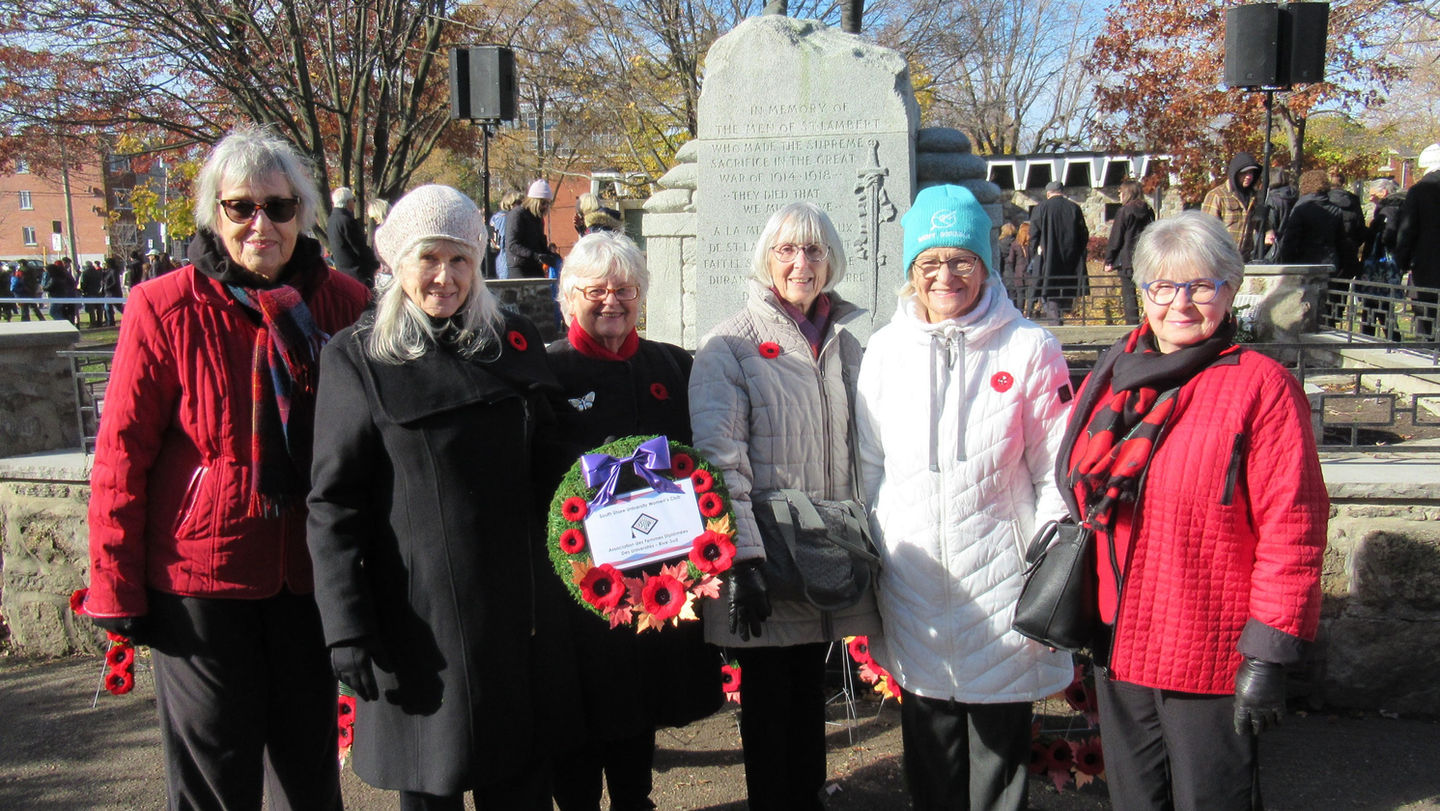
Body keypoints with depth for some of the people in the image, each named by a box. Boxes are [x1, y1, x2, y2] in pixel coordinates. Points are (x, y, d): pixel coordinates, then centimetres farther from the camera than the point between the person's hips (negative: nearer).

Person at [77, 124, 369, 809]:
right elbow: (122, 453, -7)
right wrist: (116, 586, -7)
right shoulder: (164, 309, -9)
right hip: (200, 574, -2)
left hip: (309, 572, 3)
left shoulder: (341, 303, -1)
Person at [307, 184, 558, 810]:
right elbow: (333, 504, -6)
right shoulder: (358, 358, -3)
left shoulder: (516, 342, 7)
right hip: (419, 617, -3)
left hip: (516, 610, 3)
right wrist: (346, 628, -12)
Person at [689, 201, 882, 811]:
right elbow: (718, 457, -15)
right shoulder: (730, 345, -7)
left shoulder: (844, 344, 12)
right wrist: (742, 559, -22)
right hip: (763, 568, -5)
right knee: (769, 704, 6)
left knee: (810, 697, 17)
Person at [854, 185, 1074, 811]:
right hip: (912, 583, 2)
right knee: (928, 755, 15)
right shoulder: (885, 348, 5)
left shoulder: (1029, 348, -2)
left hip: (999, 583, -2)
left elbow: (1055, 474, -1)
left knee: (1000, 755, 9)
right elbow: (869, 469, 10)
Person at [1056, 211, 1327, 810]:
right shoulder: (1109, 378, 5)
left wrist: (1268, 653, -17)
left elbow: (1292, 528, -15)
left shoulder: (1262, 386, -12)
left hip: (1212, 656, -5)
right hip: (1117, 644, 6)